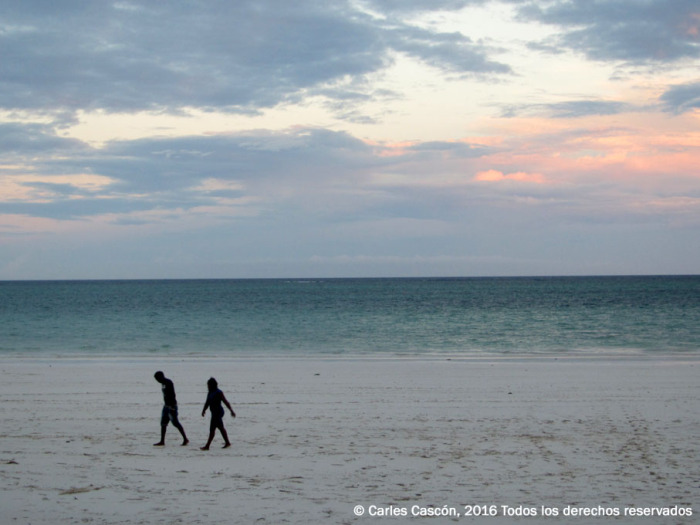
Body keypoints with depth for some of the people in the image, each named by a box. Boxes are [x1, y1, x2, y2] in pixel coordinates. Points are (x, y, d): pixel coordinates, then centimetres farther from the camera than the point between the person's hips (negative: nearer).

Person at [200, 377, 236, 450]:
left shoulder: (218, 393, -15)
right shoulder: (210, 393, 10)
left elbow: (226, 402, -16)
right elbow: (207, 403, 15)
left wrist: (231, 411, -16)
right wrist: (204, 410, 2)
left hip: (218, 413, -9)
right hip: (214, 413, 9)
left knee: (212, 429, -9)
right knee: (221, 428, 16)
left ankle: (207, 446, -9)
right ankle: (227, 442, 25)